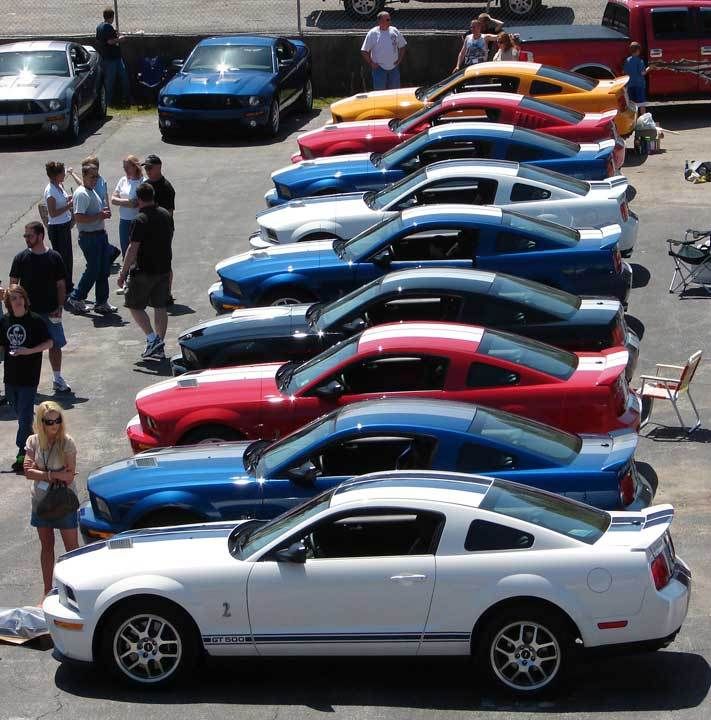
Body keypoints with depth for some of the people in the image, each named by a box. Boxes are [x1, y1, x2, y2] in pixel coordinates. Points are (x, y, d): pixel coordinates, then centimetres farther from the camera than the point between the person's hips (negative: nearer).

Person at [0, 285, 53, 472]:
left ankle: (22, 454, -5)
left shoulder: (35, 320, -9)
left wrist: (30, 351, -18)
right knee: (19, 412, 16)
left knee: (25, 415, -6)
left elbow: (49, 343, -7)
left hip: (29, 376, -5)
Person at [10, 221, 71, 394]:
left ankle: (58, 379, 18)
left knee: (55, 344, 5)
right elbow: (13, 284, 2)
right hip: (28, 312, 0)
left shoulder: (54, 257, -2)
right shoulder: (21, 258, -2)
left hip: (50, 312, 0)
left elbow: (61, 285, 3)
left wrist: (59, 307, -5)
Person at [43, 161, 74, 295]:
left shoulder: (59, 186, 6)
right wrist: (68, 205, -22)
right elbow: (53, 213, -23)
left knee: (68, 257, 17)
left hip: (65, 226, 9)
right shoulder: (50, 191, -21)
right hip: (57, 228, -9)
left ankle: (68, 286, 30)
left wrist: (69, 199, 3)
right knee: (61, 259, 0)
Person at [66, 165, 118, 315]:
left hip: (101, 234, 10)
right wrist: (99, 216, -22)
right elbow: (79, 217, -26)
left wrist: (103, 212, 9)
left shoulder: (92, 191, 16)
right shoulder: (81, 194, -16)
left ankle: (102, 302, 17)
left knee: (104, 269, 10)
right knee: (93, 270, -4)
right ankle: (76, 298, 11)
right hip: (89, 237, -10)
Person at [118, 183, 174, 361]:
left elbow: (133, 249, -20)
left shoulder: (141, 220, -19)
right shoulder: (166, 215, 4)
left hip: (144, 271, -7)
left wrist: (123, 272, -12)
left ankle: (152, 339, -6)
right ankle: (159, 347, 13)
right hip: (164, 269, 7)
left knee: (135, 306, 6)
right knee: (160, 306, 11)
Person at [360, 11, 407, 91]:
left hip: (394, 67, 4)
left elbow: (402, 46, 16)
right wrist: (371, 63, -8)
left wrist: (399, 59, 6)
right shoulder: (373, 33, -7)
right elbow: (364, 51, -4)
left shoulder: (395, 31, 4)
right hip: (379, 68, -4)